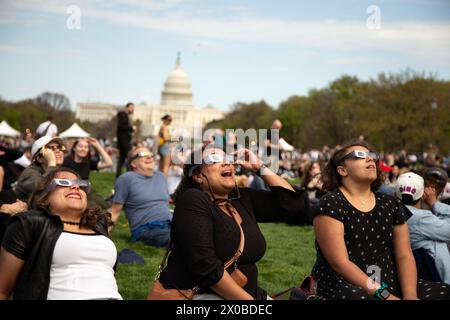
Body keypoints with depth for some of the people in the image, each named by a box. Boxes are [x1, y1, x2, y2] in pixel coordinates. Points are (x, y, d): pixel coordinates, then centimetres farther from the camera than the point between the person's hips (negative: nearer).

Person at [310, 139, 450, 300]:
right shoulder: (331, 204, -7)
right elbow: (340, 262, -14)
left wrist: (410, 294, -10)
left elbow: (404, 256, 8)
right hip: (343, 287, -6)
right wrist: (385, 296, -18)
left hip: (390, 285, 6)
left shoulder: (391, 204, 12)